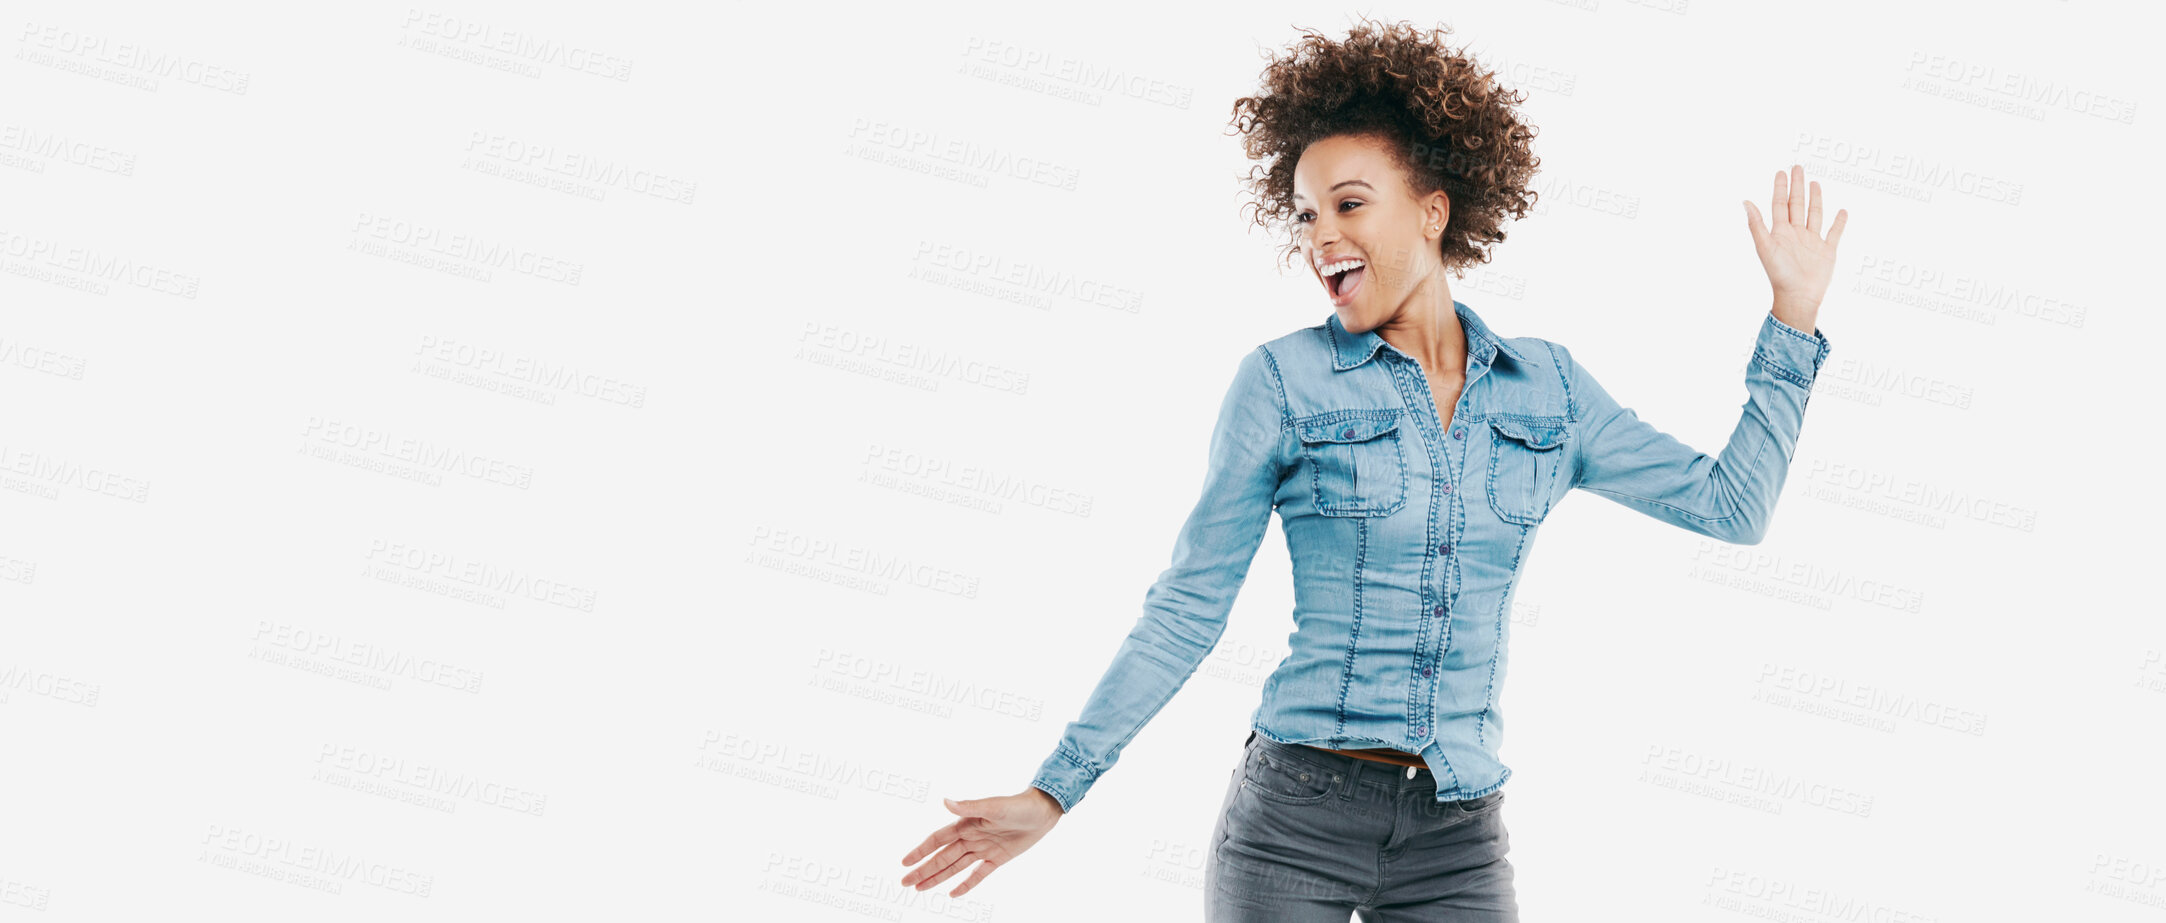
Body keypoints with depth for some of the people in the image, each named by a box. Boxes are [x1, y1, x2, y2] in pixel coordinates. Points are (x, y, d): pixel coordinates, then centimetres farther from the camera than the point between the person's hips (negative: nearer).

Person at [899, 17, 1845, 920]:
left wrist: (1794, 313, 10)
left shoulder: (1547, 387, 6)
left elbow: (1729, 505, 10)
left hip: (1458, 839, 2)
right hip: (1295, 817, -2)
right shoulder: (1283, 383, -3)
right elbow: (1187, 612, 1)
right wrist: (1052, 793, -2)